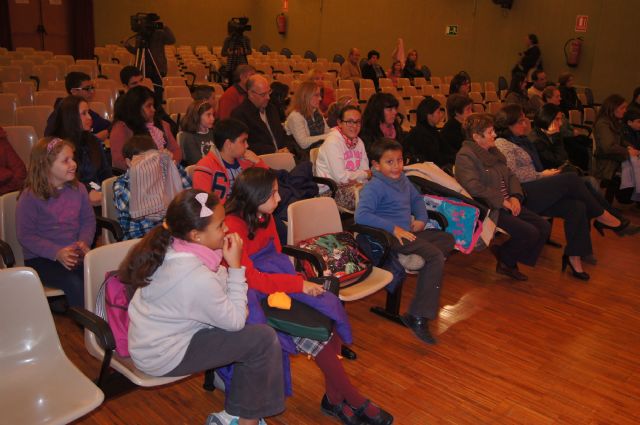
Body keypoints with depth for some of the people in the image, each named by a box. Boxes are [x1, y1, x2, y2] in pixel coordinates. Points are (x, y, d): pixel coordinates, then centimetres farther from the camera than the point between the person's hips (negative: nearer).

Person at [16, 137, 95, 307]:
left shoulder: (78, 189, 6)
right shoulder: (30, 197, -9)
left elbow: (88, 220, 10)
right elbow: (25, 236, -9)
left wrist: (84, 242, -10)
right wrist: (57, 253, -20)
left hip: (75, 253, 4)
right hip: (41, 259, -4)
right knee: (74, 283, -30)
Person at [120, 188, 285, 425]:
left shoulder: (170, 248, -9)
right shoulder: (197, 278, -32)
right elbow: (235, 321, -17)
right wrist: (235, 266, -18)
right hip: (162, 356, -8)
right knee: (263, 339, -9)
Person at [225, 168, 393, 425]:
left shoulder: (265, 217, 5)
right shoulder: (233, 227, -20)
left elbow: (277, 259, 10)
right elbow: (251, 278, -23)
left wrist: (295, 282, -10)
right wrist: (299, 284, -22)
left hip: (274, 287, 8)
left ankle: (334, 396, -2)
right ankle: (353, 400, 0)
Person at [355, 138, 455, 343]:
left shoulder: (402, 179, 12)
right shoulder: (374, 187, -16)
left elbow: (416, 198, 29)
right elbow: (361, 216, -29)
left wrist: (421, 219, 9)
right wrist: (393, 228, -28)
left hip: (407, 232, 10)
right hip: (388, 238, -10)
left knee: (447, 239, 10)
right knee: (435, 256, -22)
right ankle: (418, 318, -20)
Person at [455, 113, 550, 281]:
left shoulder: (493, 151, 17)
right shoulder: (465, 156, -12)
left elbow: (511, 175, 17)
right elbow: (473, 187, -24)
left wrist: (515, 197, -3)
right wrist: (502, 201, -19)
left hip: (508, 204, 9)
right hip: (488, 209, -9)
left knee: (544, 227, -1)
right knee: (530, 233, -20)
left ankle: (509, 261, 12)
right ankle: (505, 261, 8)